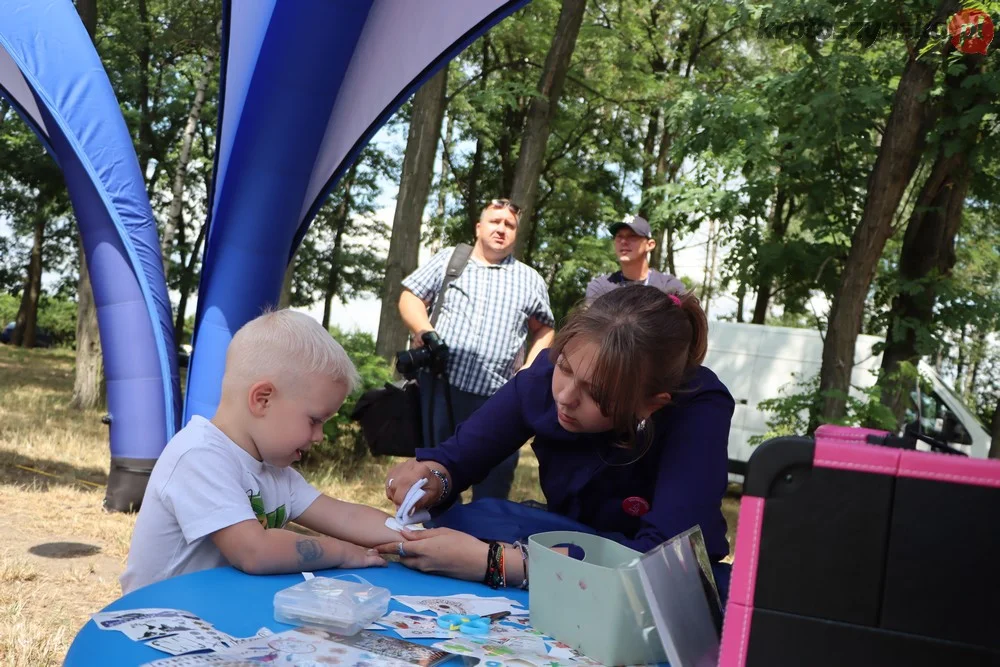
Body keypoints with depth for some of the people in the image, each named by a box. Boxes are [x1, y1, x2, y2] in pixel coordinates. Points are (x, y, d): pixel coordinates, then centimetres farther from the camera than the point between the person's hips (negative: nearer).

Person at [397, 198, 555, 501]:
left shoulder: (530, 279, 15)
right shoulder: (449, 259, 12)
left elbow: (544, 329, 19)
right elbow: (411, 295, 10)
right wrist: (423, 329, -9)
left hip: (497, 397, 0)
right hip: (440, 385, 0)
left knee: (495, 478, -1)